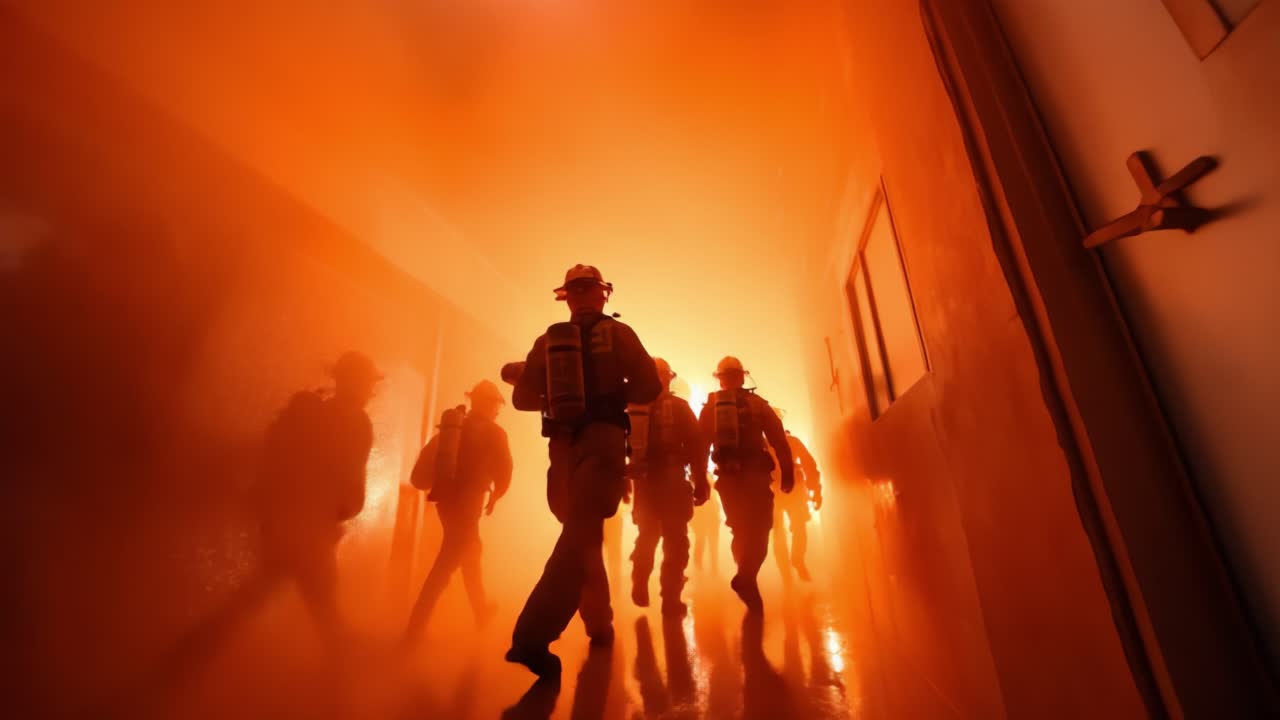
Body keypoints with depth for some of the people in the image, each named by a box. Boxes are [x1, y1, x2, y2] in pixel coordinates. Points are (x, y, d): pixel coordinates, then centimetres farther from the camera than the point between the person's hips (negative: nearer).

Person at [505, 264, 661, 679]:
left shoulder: (548, 340, 8)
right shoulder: (617, 333, 2)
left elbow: (522, 399, 8)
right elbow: (650, 388, -2)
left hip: (563, 445, 4)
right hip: (602, 441, -4)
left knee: (581, 532, 18)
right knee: (582, 535, -7)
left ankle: (599, 625, 26)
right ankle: (533, 635, -17)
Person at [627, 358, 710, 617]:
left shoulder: (631, 408, 5)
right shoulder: (679, 407, -2)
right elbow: (696, 447, -7)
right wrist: (701, 482, -3)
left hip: (643, 481, 3)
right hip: (672, 481, -3)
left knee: (647, 536, 21)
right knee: (675, 541, 6)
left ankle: (640, 588, 25)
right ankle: (671, 598, 5)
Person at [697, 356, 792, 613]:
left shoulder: (710, 406, 8)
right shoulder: (757, 403, 5)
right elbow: (780, 441, -1)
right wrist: (788, 474, 1)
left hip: (728, 476, 2)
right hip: (755, 474, -2)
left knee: (741, 530, 18)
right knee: (758, 531, 2)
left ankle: (747, 578, 25)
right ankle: (746, 578, -17)